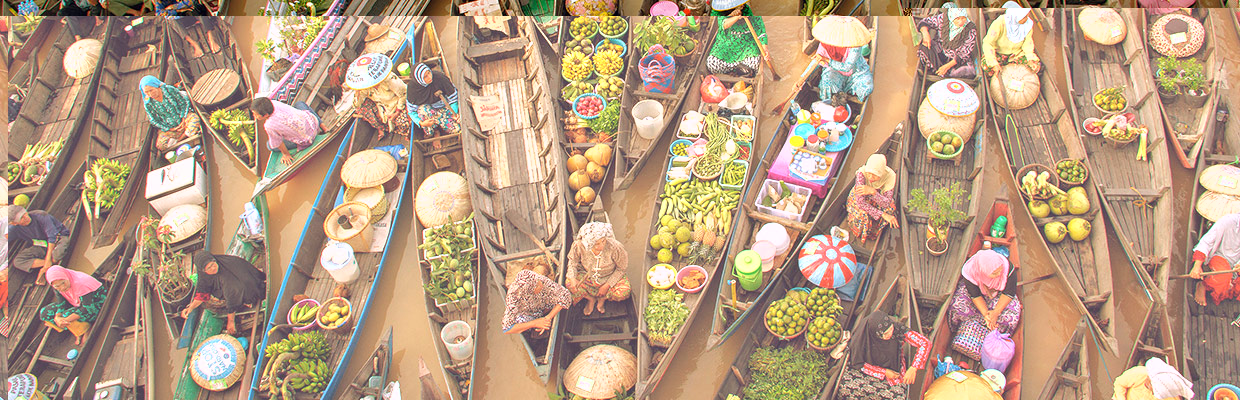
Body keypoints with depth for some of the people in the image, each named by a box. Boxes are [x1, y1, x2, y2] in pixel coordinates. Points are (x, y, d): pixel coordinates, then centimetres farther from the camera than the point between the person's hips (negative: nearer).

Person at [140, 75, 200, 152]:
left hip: (182, 118, -1)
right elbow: (154, 121, -2)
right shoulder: (148, 104, -7)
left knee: (194, 119, -34)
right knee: (160, 145, -25)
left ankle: (179, 139, -18)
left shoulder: (169, 90, -11)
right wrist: (169, 129, -12)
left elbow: (184, 102, -3)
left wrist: (183, 120, -12)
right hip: (169, 127, 1)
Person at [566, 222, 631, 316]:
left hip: (609, 278, -1)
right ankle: (590, 298, 7)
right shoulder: (579, 246, -30)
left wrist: (607, 285, -16)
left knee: (624, 291, -29)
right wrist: (573, 279, -23)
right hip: (587, 277, 1)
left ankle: (603, 298, 7)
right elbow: (572, 261, -6)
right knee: (569, 283, -25)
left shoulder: (614, 247, -34)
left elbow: (621, 268, -14)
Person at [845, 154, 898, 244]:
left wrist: (872, 192, -51)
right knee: (863, 216, -31)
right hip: (858, 197, -2)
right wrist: (883, 214, -39)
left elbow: (886, 203, -33)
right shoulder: (862, 173, -35)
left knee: (890, 208, -27)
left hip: (877, 199, 3)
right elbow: (860, 202, -35)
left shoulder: (890, 176, -29)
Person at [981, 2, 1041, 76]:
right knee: (986, 67, -32)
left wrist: (1030, 59, -23)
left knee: (1036, 66, -17)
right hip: (999, 51, -3)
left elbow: (1027, 43, -8)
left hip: (1017, 52, 3)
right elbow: (988, 43, -28)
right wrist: (994, 63, -37)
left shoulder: (1028, 23, -22)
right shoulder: (999, 23, -32)